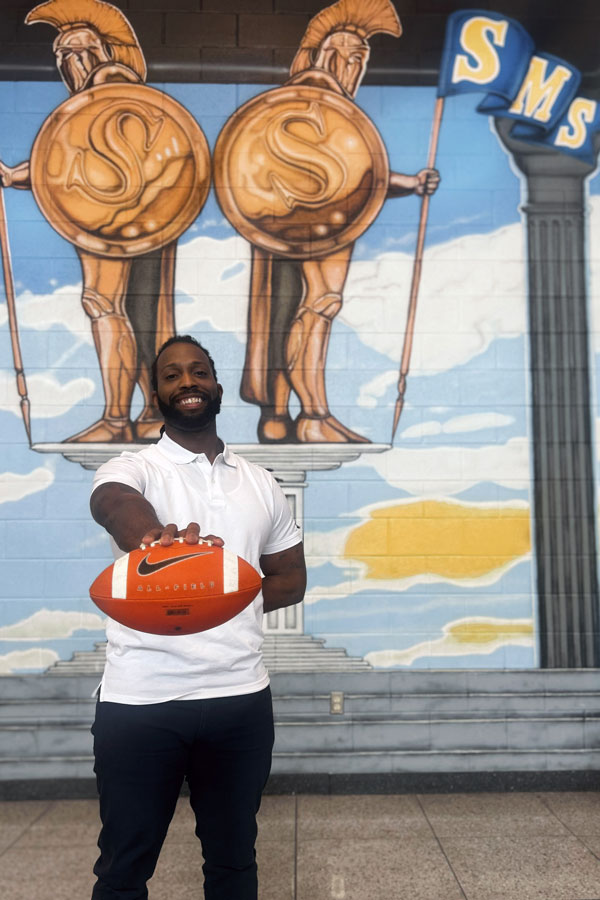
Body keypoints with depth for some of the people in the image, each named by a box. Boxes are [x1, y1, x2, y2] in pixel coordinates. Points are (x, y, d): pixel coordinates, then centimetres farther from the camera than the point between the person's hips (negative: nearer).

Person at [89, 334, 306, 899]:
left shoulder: (261, 484, 10)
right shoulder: (132, 470, -1)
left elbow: (290, 580, 15)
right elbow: (115, 505, -26)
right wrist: (155, 535, -50)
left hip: (241, 697, 3)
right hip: (139, 701, -2)